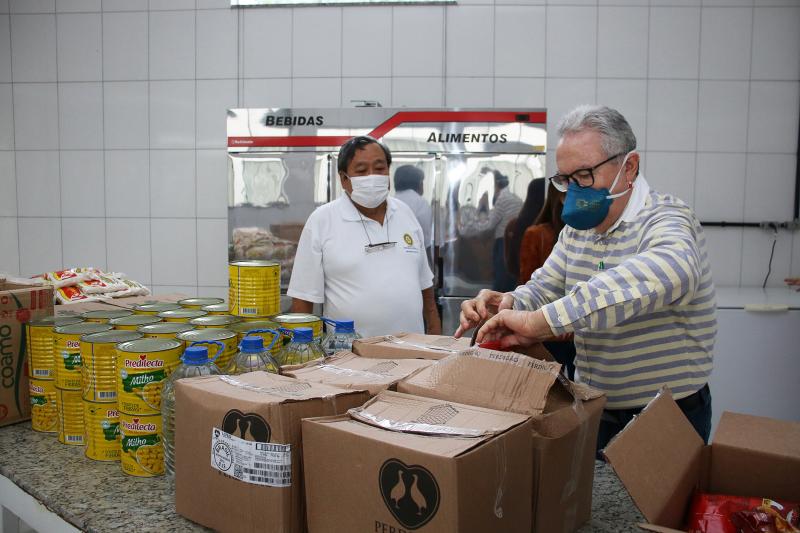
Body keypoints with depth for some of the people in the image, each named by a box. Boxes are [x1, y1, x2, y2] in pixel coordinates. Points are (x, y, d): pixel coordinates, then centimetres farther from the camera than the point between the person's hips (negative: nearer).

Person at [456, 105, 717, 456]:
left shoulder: (666, 220, -21)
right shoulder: (577, 228, 4)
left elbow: (667, 271, -44)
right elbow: (543, 289, 9)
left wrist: (539, 321, -48)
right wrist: (509, 304, -17)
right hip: (593, 410, 7)